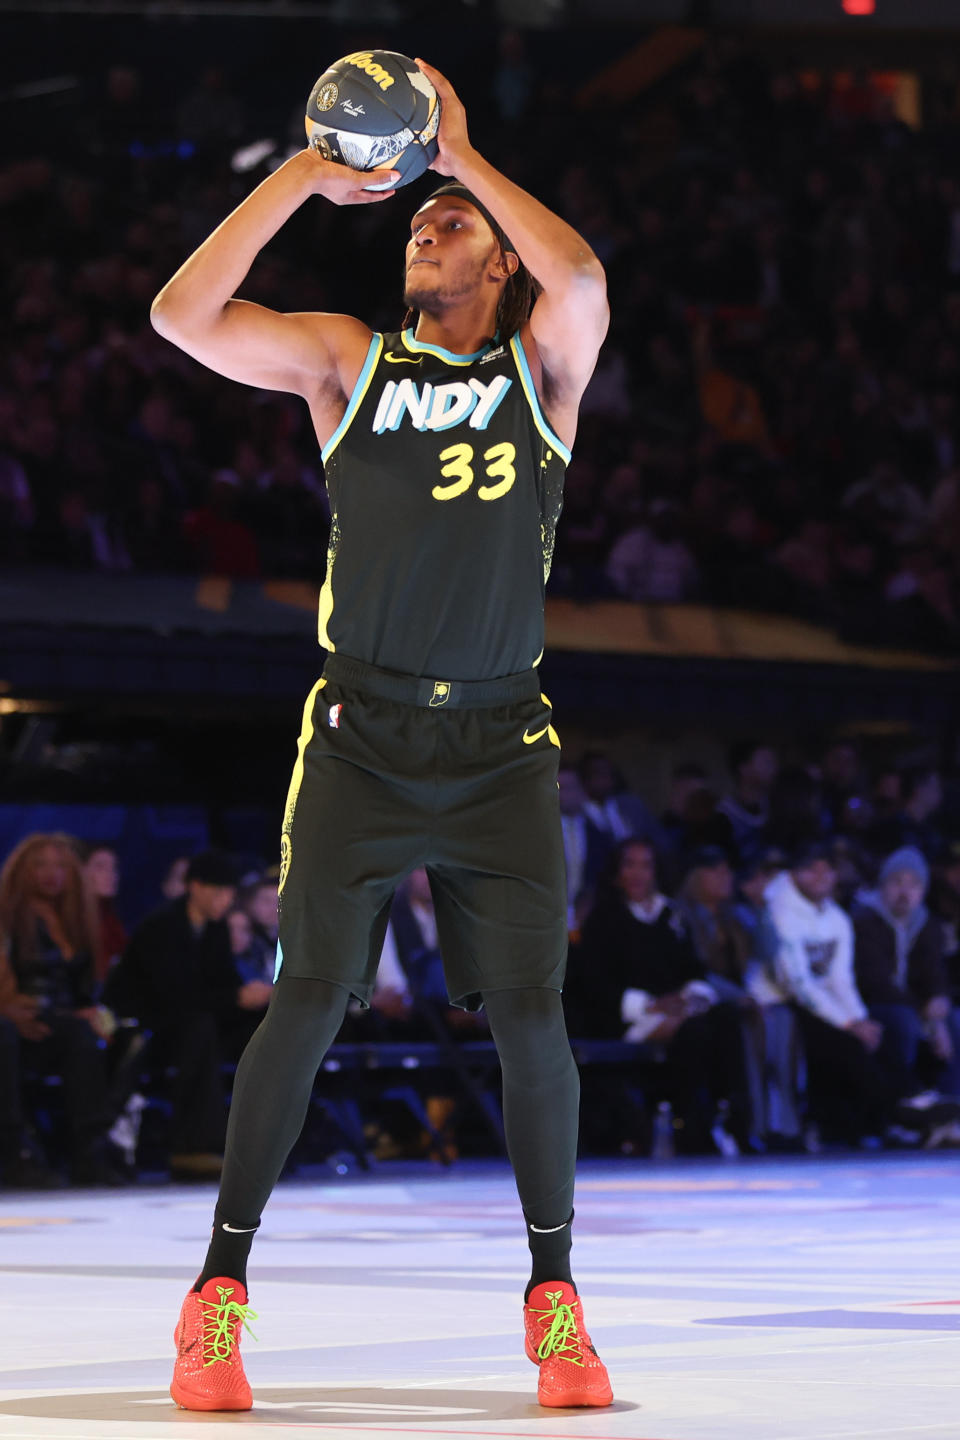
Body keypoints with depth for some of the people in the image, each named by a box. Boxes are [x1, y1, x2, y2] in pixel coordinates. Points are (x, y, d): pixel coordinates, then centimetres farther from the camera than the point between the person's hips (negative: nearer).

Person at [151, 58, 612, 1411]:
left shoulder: (542, 362, 7)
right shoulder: (349, 358, 8)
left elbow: (583, 276, -17)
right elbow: (182, 312, -5)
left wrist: (463, 155, -9)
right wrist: (303, 176, -9)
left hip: (501, 741, 0)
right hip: (362, 732, 0)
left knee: (530, 1014, -5)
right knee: (307, 1005, -7)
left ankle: (554, 1298, 8)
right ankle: (221, 1291, 1)